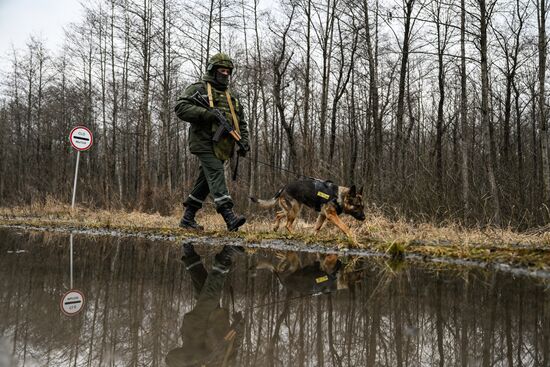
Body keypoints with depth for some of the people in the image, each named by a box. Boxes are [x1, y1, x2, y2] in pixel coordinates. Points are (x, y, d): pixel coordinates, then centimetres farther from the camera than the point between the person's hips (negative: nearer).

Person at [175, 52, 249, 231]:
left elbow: (241, 121, 22)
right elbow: (181, 108, -11)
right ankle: (229, 216, -28)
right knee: (216, 175, -19)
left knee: (205, 182, 9)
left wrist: (244, 142, 5)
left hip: (222, 148, 7)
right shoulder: (198, 88, 2)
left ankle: (188, 218, 18)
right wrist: (209, 114, -19)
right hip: (205, 143, -7)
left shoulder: (231, 95, 23)